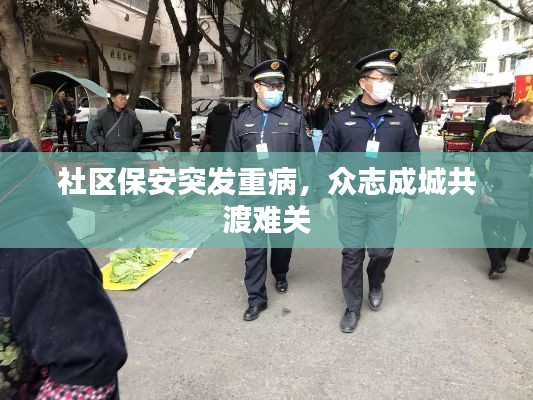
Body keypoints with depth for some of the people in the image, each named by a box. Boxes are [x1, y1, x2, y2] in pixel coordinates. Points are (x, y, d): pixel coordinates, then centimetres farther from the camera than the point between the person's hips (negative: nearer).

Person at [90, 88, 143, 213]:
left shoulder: (131, 114, 4)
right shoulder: (102, 113, 0)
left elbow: (138, 132, 13)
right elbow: (94, 131, 7)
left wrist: (133, 145, 2)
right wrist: (103, 143, -4)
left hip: (127, 154, 1)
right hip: (110, 155, -1)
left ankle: (126, 202, 21)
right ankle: (108, 203, 15)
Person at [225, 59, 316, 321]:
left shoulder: (295, 116, -2)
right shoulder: (241, 118, 2)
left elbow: (305, 155, -1)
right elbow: (232, 159, 6)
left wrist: (306, 188, -6)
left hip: (285, 194, 0)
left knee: (283, 241, 17)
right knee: (254, 246, 5)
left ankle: (280, 276, 46)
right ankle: (256, 298, 19)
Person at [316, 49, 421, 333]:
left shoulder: (402, 119, 1)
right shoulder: (341, 119, -4)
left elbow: (412, 159, 7)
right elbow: (325, 159, -1)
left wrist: (409, 194, 2)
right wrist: (324, 194, -5)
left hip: (385, 202, 1)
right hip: (349, 201, -1)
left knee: (382, 251, 9)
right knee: (352, 254, 7)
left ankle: (376, 284, 44)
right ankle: (353, 307, 26)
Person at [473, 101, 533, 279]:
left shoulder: (494, 136, 1)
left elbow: (478, 160, -1)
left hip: (494, 188, 0)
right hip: (518, 193, 0)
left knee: (488, 224, 11)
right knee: (508, 227, 15)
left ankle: (497, 263, -1)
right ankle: (500, 261, 28)